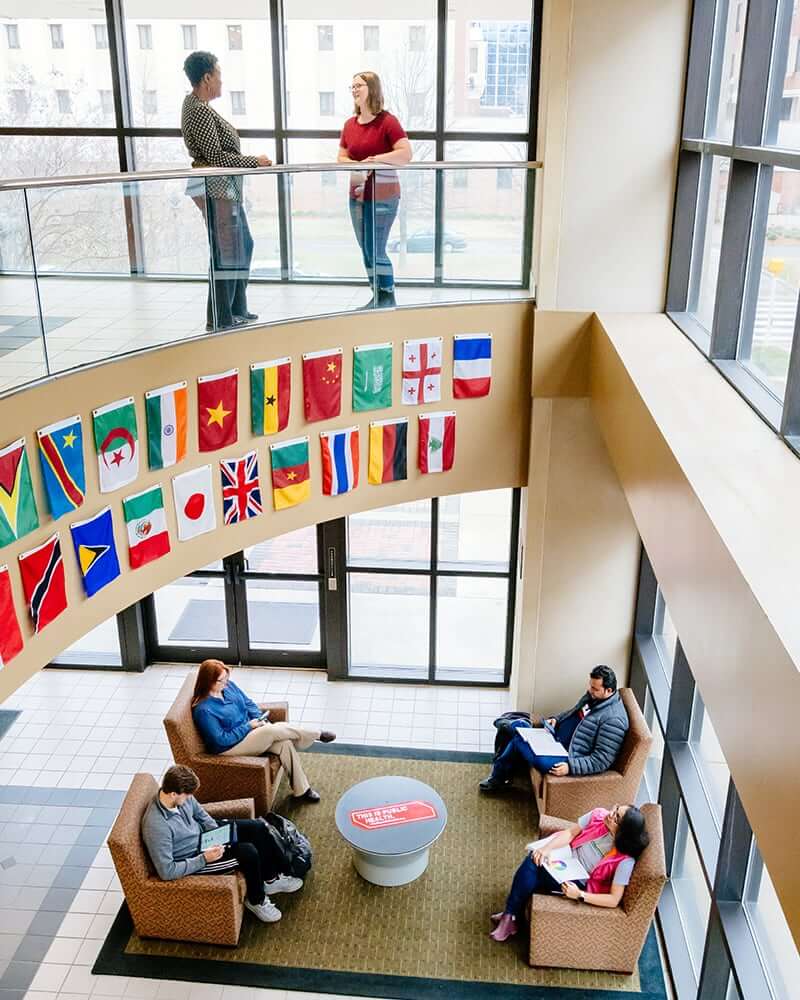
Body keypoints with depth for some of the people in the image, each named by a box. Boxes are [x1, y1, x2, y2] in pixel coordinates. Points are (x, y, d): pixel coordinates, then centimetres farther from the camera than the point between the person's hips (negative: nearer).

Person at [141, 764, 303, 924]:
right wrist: (204, 859, -28)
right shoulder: (157, 826, -36)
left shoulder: (180, 795, -14)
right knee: (248, 852, -21)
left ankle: (271, 879, 23)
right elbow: (167, 872, -30)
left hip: (204, 832, 8)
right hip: (193, 859, -8)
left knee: (258, 827, 2)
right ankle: (256, 900, 6)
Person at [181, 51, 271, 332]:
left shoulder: (197, 104, 14)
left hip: (226, 187, 11)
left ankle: (237, 310, 27)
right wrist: (255, 161, -13)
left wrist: (252, 161, 17)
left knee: (242, 245, 18)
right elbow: (217, 156, -21)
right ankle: (220, 321, 2)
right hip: (216, 188, -11)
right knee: (225, 253, -5)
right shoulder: (199, 110, -17)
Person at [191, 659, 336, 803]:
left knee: (285, 743, -17)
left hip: (249, 730, 8)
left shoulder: (228, 685, -1)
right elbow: (222, 740, -22)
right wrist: (249, 726, -18)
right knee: (272, 731, -27)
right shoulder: (203, 710, -23)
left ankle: (301, 790, -8)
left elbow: (248, 704, 10)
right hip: (229, 747, -7)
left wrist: (260, 720, -7)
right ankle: (318, 734, -7)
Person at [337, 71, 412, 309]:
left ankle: (388, 298, 9)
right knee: (366, 250, 11)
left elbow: (406, 154, -18)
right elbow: (341, 158, 13)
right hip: (357, 196, 7)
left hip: (382, 197, -6)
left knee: (375, 251, -6)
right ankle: (377, 297, 23)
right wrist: (355, 165, -9)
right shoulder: (349, 124, 8)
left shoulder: (387, 121, -10)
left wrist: (375, 159, -21)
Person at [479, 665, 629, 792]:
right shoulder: (593, 696, 4)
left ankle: (498, 778, 8)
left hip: (570, 758, -10)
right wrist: (556, 719, 6)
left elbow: (602, 761, -23)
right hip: (558, 737, 10)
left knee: (519, 739, -21)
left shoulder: (613, 720, -23)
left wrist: (571, 767, -30)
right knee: (518, 726, 0)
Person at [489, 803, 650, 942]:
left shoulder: (625, 860, -27)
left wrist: (579, 895, -30)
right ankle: (510, 914, -9)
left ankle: (512, 916, -3)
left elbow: (614, 900, -22)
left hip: (578, 882, -5)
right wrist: (547, 848, -24)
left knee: (530, 877, -25)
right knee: (533, 859, -26)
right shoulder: (599, 815, -15)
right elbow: (570, 833, -7)